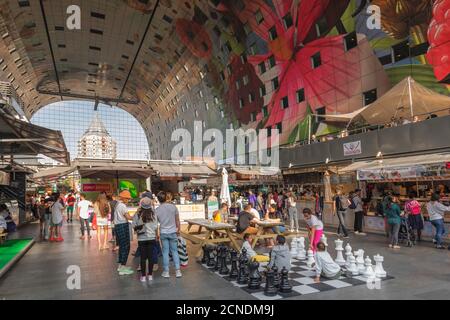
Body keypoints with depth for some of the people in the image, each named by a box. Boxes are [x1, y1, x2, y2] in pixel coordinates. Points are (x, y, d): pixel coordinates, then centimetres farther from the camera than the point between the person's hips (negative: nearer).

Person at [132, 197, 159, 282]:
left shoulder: (137, 214, -9)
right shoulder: (153, 214, -7)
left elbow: (133, 226, -3)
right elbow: (156, 227, -3)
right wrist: (156, 236, 12)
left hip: (141, 239, -1)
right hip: (152, 238, 1)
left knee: (143, 257, 7)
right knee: (151, 256, 8)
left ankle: (143, 276, 14)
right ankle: (150, 275, 16)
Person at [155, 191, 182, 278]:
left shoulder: (157, 210, -7)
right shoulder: (173, 207, -6)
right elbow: (177, 220, 1)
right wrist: (178, 230, 14)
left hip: (163, 233, 0)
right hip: (173, 232, 1)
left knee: (165, 252, 9)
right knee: (174, 251, 10)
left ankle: (166, 272, 15)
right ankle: (177, 271, 9)